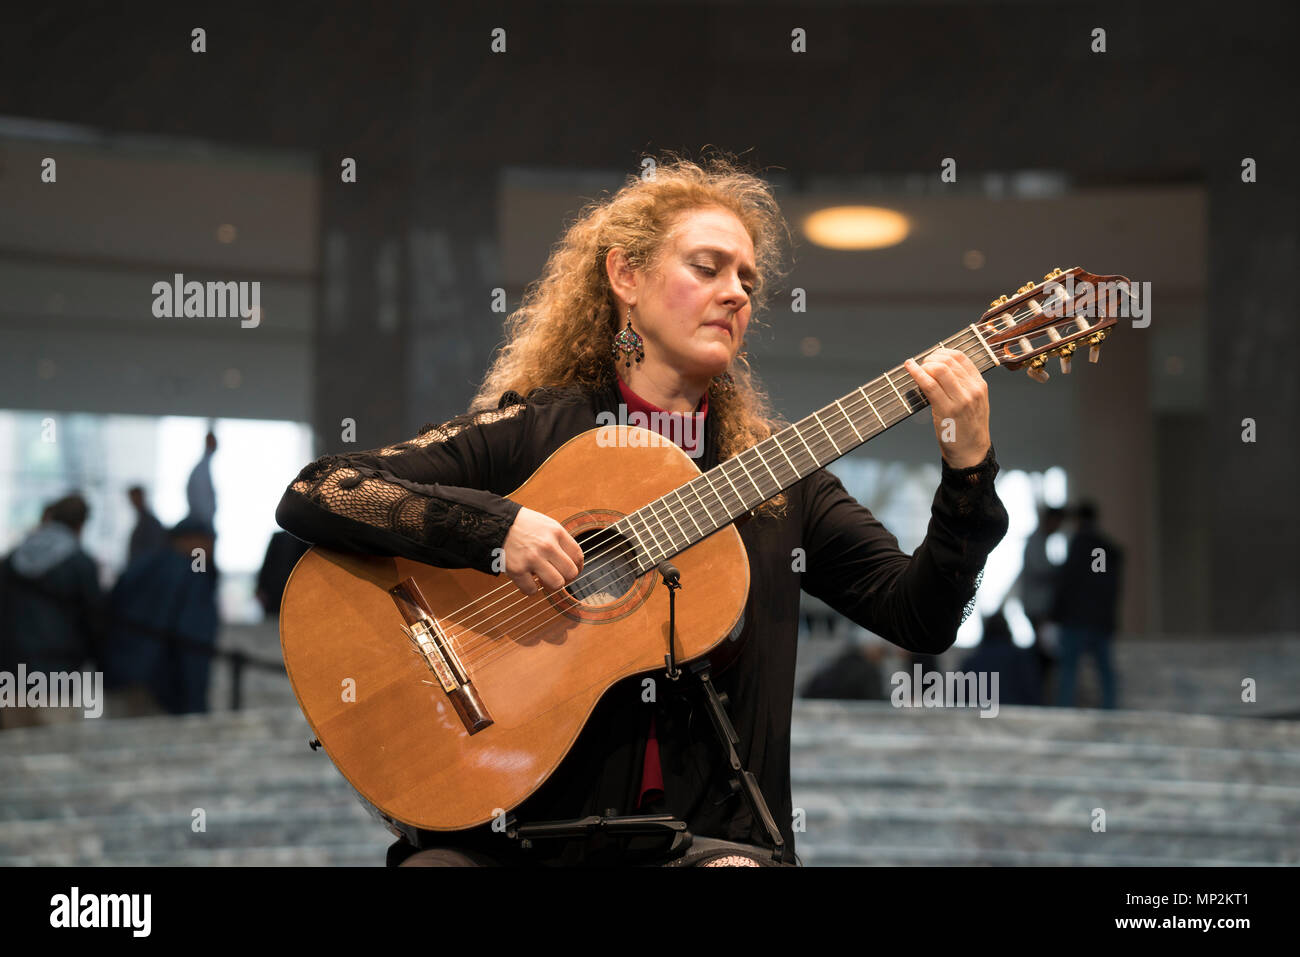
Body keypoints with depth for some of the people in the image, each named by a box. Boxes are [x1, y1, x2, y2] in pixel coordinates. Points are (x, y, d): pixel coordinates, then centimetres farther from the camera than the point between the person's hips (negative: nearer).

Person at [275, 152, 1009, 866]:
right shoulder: (529, 430, 3)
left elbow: (922, 619, 5)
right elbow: (309, 495, -4)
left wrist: (969, 467, -8)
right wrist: (493, 525, -16)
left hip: (707, 826, 2)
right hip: (513, 825, -1)